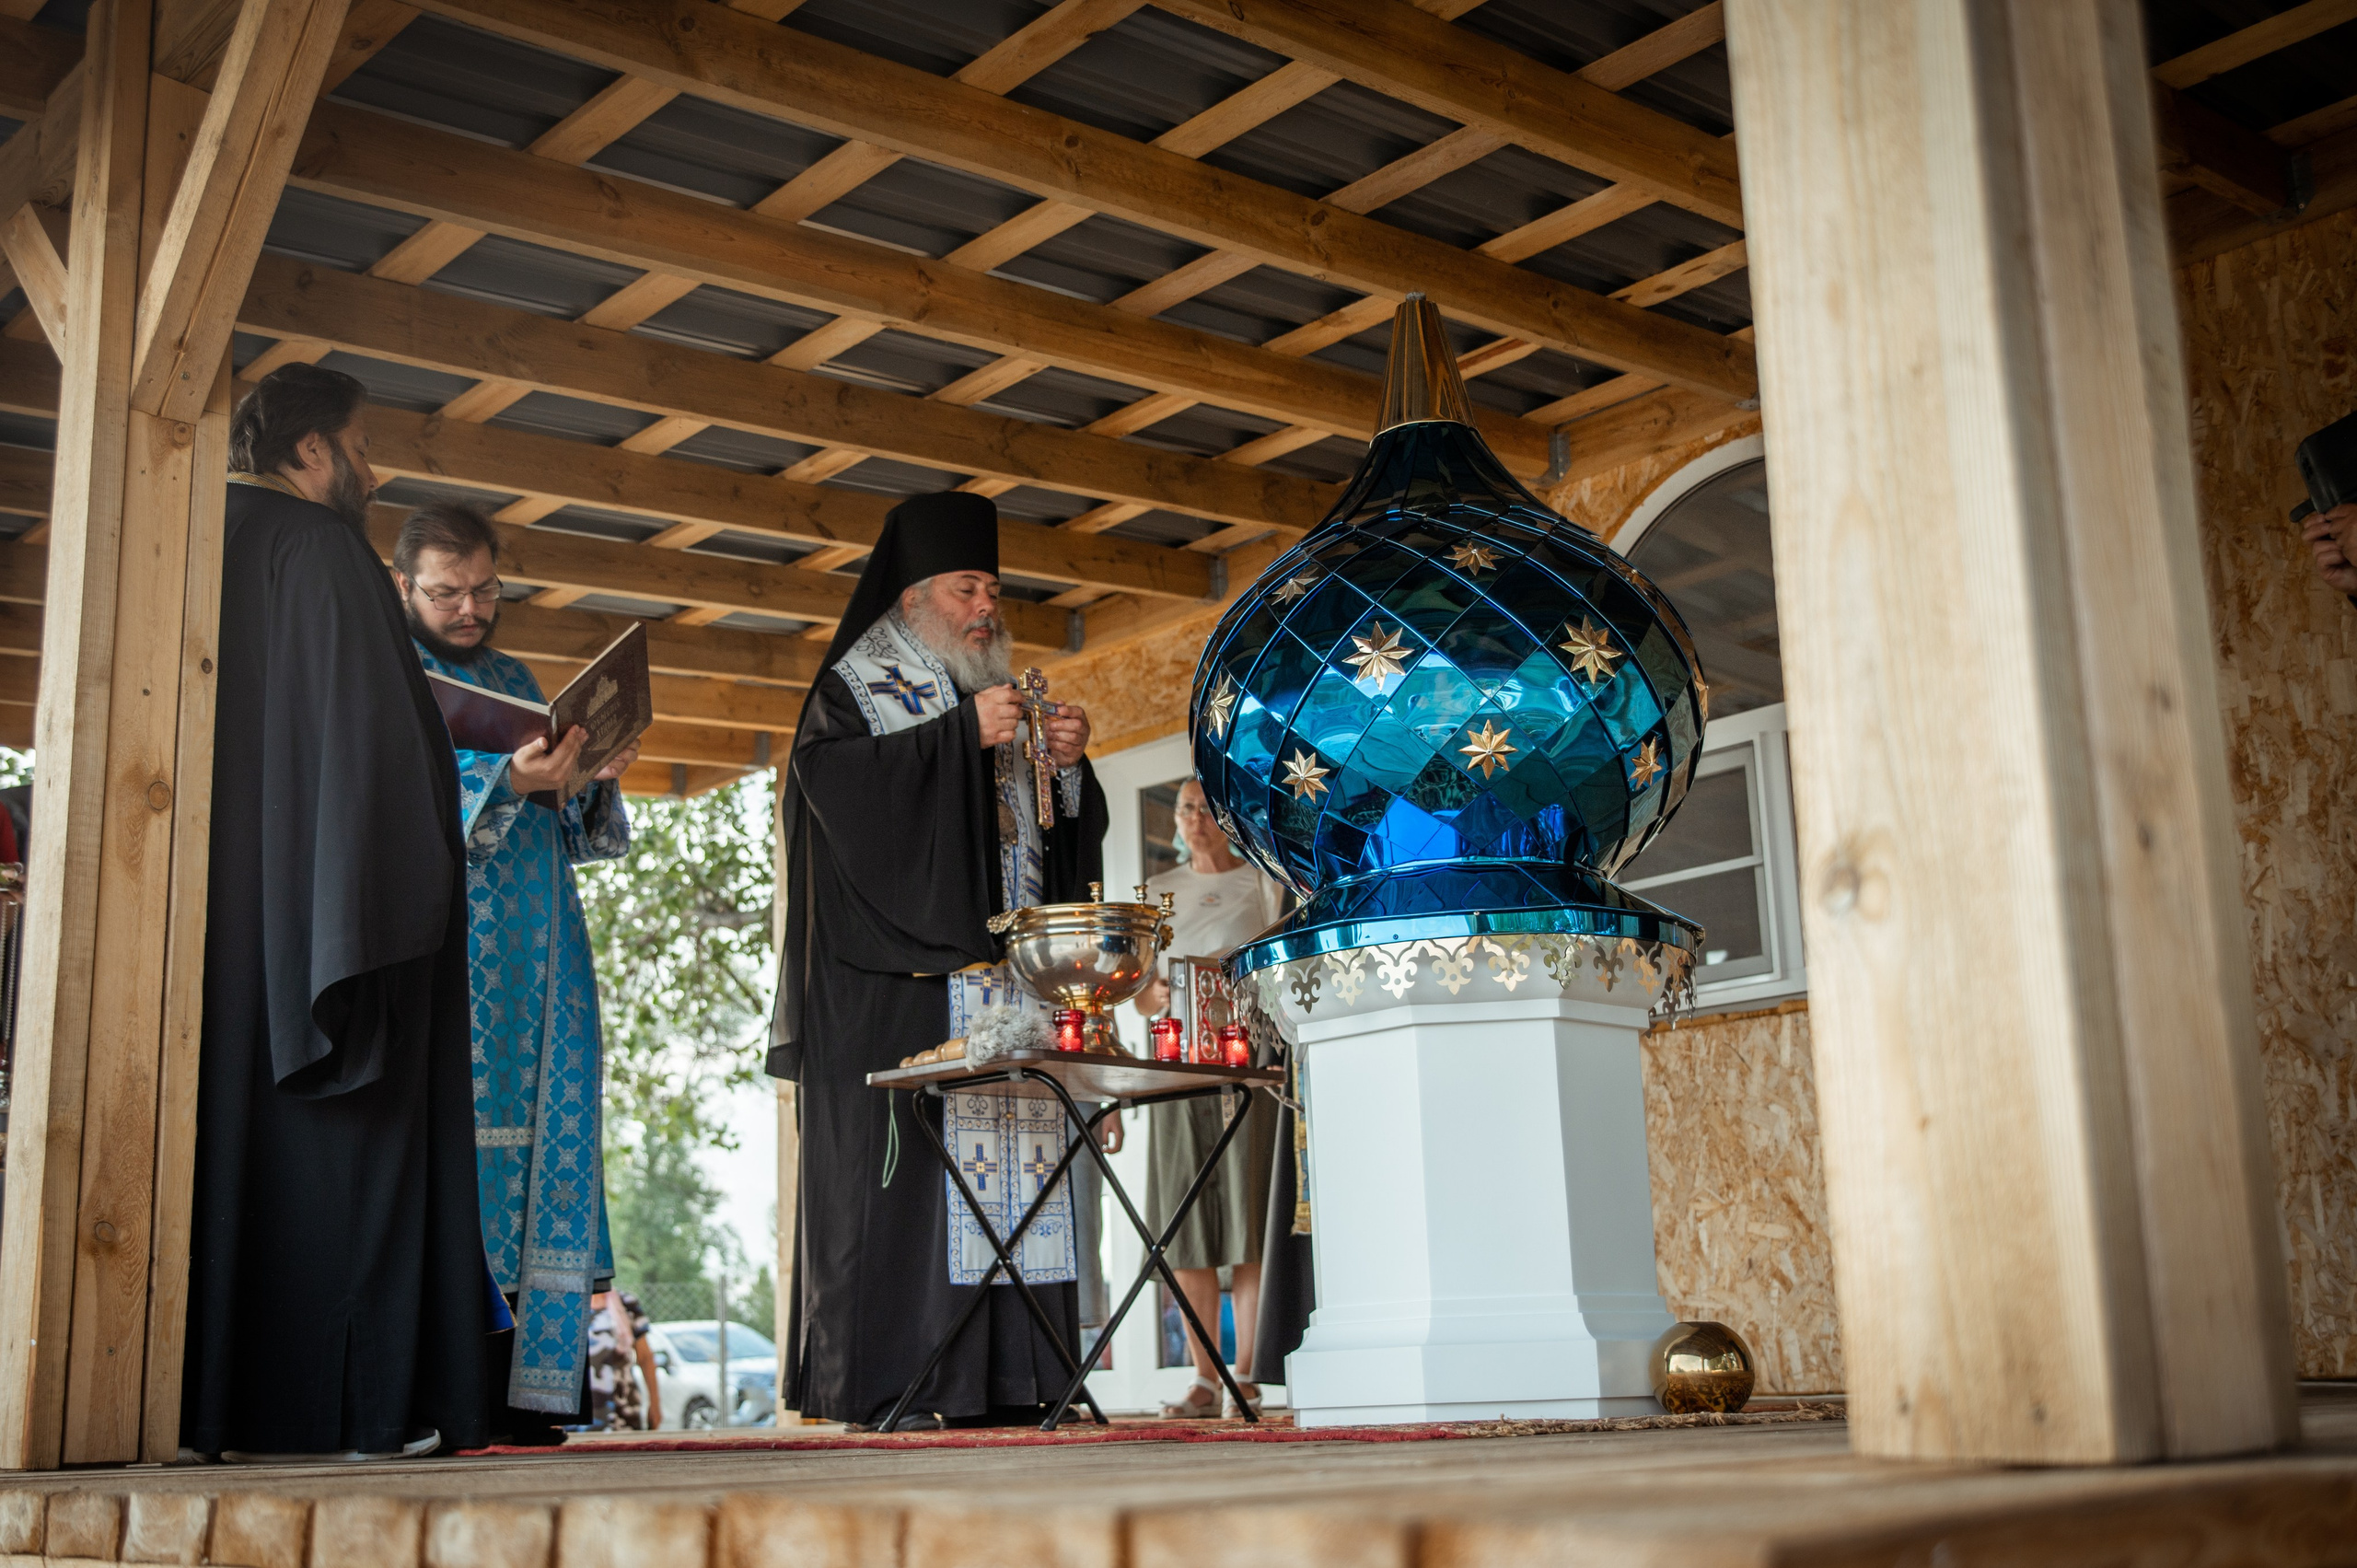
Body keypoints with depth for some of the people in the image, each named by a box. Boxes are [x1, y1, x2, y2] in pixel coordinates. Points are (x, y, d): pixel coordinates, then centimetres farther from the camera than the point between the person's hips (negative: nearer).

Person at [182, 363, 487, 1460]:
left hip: (227, 905, 8)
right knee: (346, 1135, -7)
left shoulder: (212, 555, 19)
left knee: (232, 1118, 6)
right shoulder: (319, 549, -6)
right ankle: (356, 1401, -8)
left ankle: (222, 1401, 5)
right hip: (321, 899, -8)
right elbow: (362, 729, -15)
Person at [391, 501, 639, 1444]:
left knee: (539, 1147, -1)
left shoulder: (516, 681, 22)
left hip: (537, 963, 6)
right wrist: (504, 783, -22)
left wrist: (602, 782, 1)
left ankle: (521, 1388, 0)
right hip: (443, 964, -6)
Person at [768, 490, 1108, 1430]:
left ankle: (1003, 1378, -1)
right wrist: (962, 735, -15)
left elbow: (1064, 834, 22)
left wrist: (1067, 764, 3)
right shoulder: (857, 685, 7)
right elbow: (836, 776, -14)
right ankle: (884, 1384, -10)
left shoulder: (1001, 700, 25)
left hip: (1003, 972, 6)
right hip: (898, 974, -6)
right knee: (897, 1166, -12)